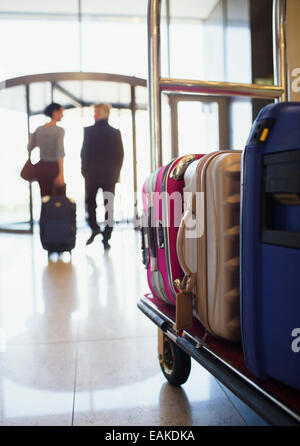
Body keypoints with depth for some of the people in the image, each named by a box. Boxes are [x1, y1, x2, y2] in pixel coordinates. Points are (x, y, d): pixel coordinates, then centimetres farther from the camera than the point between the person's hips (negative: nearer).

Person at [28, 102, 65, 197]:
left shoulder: (39, 129, 6)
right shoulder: (59, 130, -11)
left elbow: (30, 148, 6)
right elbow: (60, 152, -19)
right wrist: (61, 174, -23)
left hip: (41, 167, 6)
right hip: (53, 168, -6)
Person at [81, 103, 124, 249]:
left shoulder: (89, 131, -6)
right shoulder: (115, 133, 1)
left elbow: (84, 152, -7)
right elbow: (120, 155, 2)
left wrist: (84, 169, 4)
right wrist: (116, 172, 10)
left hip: (92, 173, -2)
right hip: (110, 175, 2)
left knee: (90, 202, 15)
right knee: (109, 205, 6)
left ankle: (94, 228, -6)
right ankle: (106, 238, 5)